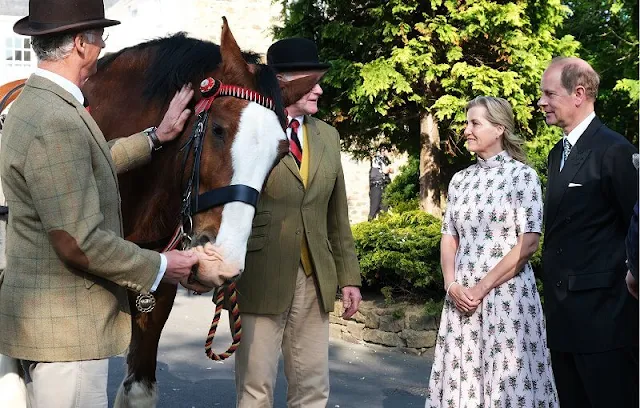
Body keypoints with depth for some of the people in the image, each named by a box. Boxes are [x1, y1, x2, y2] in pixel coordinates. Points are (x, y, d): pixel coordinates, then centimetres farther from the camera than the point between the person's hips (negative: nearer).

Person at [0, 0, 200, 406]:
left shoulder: (33, 103, 9)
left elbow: (90, 166, 25)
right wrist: (159, 266, -14)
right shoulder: (57, 123, -24)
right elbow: (79, 243, -26)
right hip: (64, 327, -11)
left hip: (44, 315, 11)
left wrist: (155, 137, 28)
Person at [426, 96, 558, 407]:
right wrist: (451, 285, -5)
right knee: (461, 378, 7)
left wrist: (483, 287, -13)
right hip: (462, 296, 5)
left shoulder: (521, 175, -5)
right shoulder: (460, 180, 11)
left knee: (505, 382, -1)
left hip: (506, 294, -5)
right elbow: (449, 238, 12)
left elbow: (528, 243, -11)